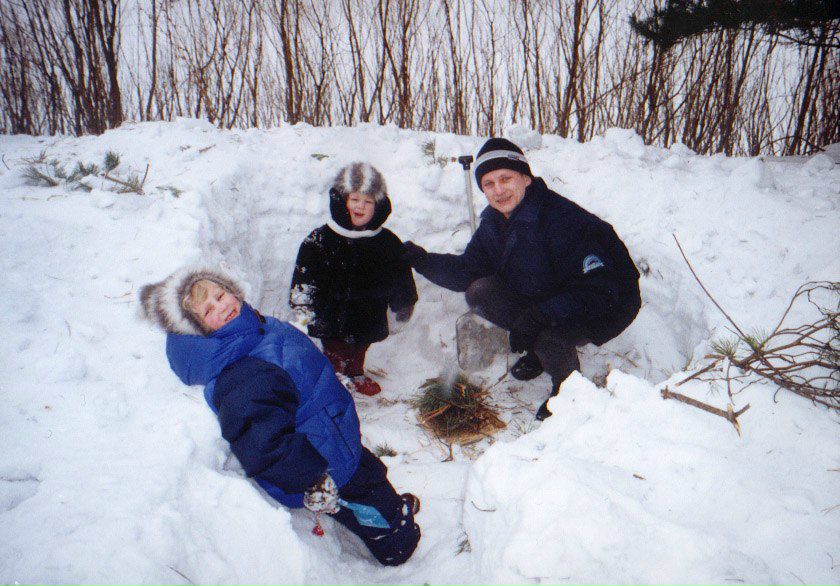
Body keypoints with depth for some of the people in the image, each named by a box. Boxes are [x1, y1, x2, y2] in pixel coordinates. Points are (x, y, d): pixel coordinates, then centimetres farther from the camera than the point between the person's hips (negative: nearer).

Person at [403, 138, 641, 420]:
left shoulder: (564, 218, -30)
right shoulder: (493, 222, -5)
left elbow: (600, 288, -33)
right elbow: (469, 269, -5)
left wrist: (539, 316, -41)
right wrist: (424, 261, -21)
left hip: (607, 305, -7)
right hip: (540, 300, 7)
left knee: (549, 339, -36)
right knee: (479, 291, -11)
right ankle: (539, 348, 5)